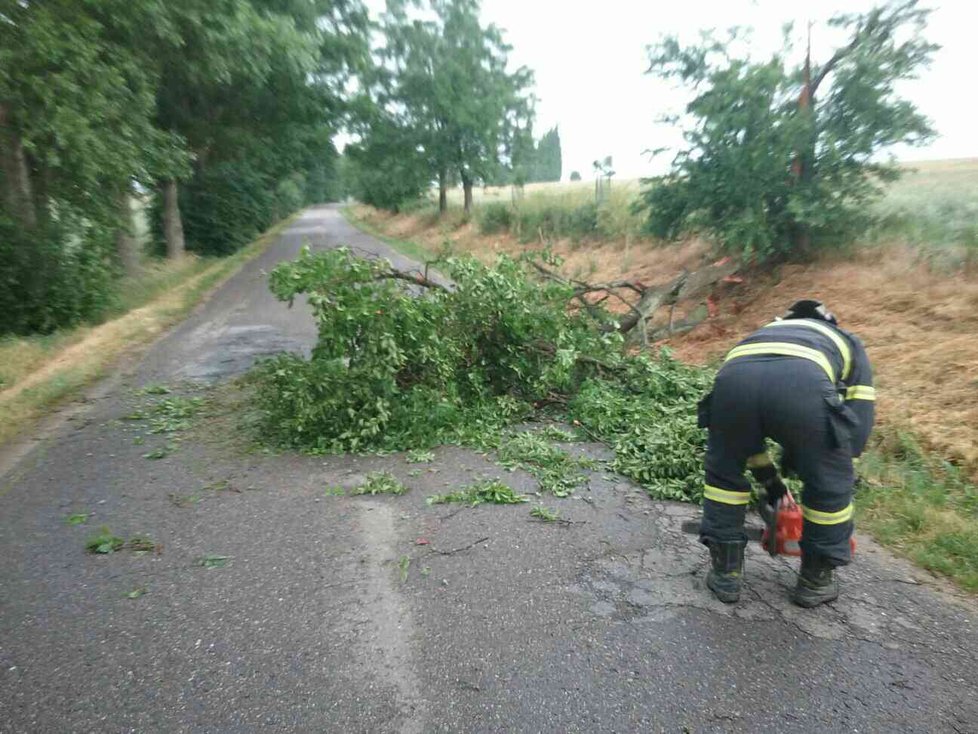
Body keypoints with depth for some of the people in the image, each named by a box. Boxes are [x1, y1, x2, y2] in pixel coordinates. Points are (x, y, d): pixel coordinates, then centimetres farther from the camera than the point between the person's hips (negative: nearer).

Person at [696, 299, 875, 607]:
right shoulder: (850, 344, 41)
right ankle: (816, 580, 39)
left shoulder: (765, 332, 47)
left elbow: (745, 427, 45)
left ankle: (725, 571, 34)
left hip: (734, 376, 3)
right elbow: (859, 423, 31)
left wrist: (768, 478, 53)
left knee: (723, 471, 29)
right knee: (830, 486, 25)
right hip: (803, 384, -2)